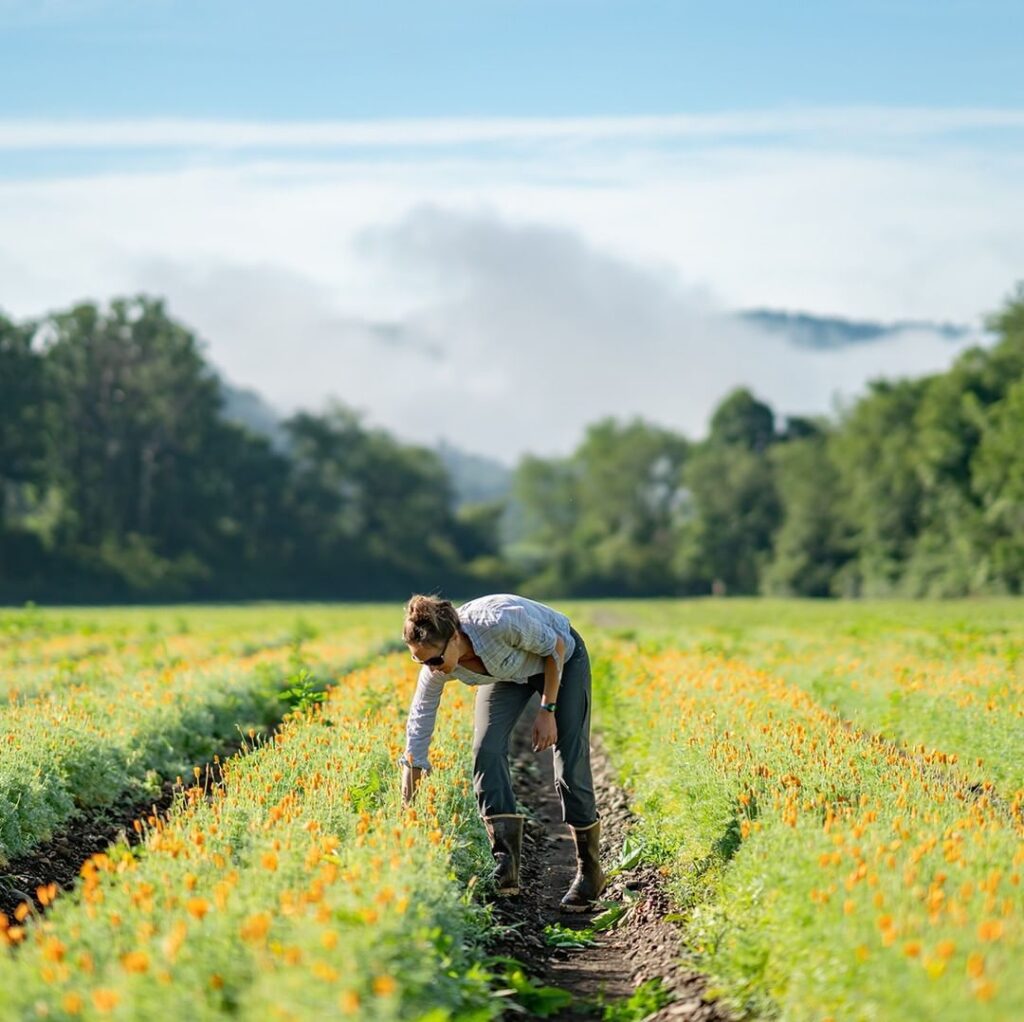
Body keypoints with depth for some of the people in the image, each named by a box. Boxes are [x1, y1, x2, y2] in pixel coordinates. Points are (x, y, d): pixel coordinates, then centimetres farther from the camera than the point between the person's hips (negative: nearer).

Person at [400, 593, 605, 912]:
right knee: (486, 752, -17)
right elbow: (419, 723, -16)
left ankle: (589, 871, 8)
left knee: (570, 763, -8)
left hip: (560, 659, -4)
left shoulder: (499, 621, -43)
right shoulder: (436, 667, -27)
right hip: (507, 673, 4)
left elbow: (555, 646, -23)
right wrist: (406, 810, -17)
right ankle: (506, 864, -16)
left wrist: (548, 710, -21)